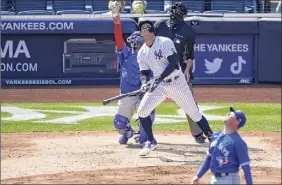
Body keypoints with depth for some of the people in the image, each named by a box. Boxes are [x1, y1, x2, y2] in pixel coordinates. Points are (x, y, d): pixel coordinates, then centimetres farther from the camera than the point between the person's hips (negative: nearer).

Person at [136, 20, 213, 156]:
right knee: (142, 112, -8)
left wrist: (158, 79, -31)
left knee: (194, 114, -1)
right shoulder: (142, 53, 2)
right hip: (158, 85, 5)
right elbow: (144, 72, 5)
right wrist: (144, 83, -19)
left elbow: (173, 64, -23)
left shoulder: (165, 42, -15)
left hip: (177, 83, -4)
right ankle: (151, 142, 10)